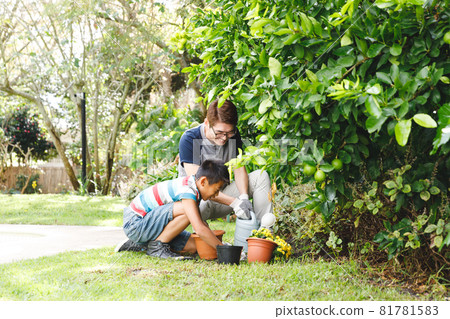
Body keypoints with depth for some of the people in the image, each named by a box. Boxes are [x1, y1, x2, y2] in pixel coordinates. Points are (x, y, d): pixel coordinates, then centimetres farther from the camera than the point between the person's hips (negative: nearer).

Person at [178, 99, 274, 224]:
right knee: (201, 204, -42)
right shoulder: (189, 140, -21)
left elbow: (239, 170, -3)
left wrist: (244, 197, -25)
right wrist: (234, 203, -34)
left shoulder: (233, 135, -4)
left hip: (222, 194, 6)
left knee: (261, 176, -13)